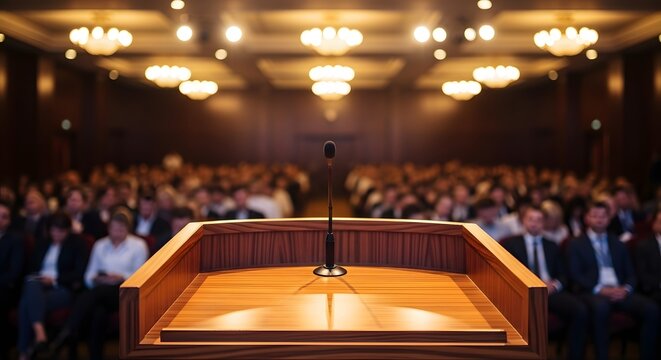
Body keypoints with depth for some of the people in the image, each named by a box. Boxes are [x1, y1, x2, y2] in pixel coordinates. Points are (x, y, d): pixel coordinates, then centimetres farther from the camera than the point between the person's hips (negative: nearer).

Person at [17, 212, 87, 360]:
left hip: (63, 289, -4)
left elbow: (79, 273, -1)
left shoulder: (77, 244, 9)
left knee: (27, 303, -32)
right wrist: (34, 277, -1)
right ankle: (39, 331, -48)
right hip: (40, 284, 4)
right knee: (32, 285, -36)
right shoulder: (43, 243, 25)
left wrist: (54, 279, -11)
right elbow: (32, 267, 23)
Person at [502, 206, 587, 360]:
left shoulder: (552, 246, 26)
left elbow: (563, 274, 18)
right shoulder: (511, 244, 14)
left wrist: (555, 285, -5)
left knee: (580, 310, -26)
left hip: (551, 290, 4)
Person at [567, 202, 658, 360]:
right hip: (593, 292, -4)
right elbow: (575, 275, -2)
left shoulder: (618, 243, 22)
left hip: (620, 291, 4)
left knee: (652, 309, -24)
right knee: (601, 306, -39)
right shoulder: (576, 243, 10)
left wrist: (626, 289, -7)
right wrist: (600, 289, -16)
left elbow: (630, 273, 16)